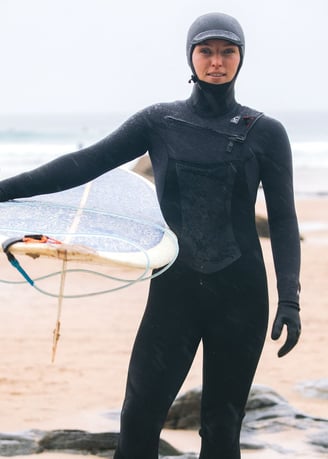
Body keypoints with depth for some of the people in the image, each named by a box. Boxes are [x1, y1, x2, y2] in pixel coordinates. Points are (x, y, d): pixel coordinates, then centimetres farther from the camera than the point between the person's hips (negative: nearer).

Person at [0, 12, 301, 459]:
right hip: (174, 289, 1)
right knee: (140, 415, -6)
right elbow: (88, 162, -1)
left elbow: (283, 221, 0)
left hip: (240, 293, -1)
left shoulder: (266, 133, 1)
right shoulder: (160, 121, 3)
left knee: (222, 423, 5)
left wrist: (289, 300, -9)